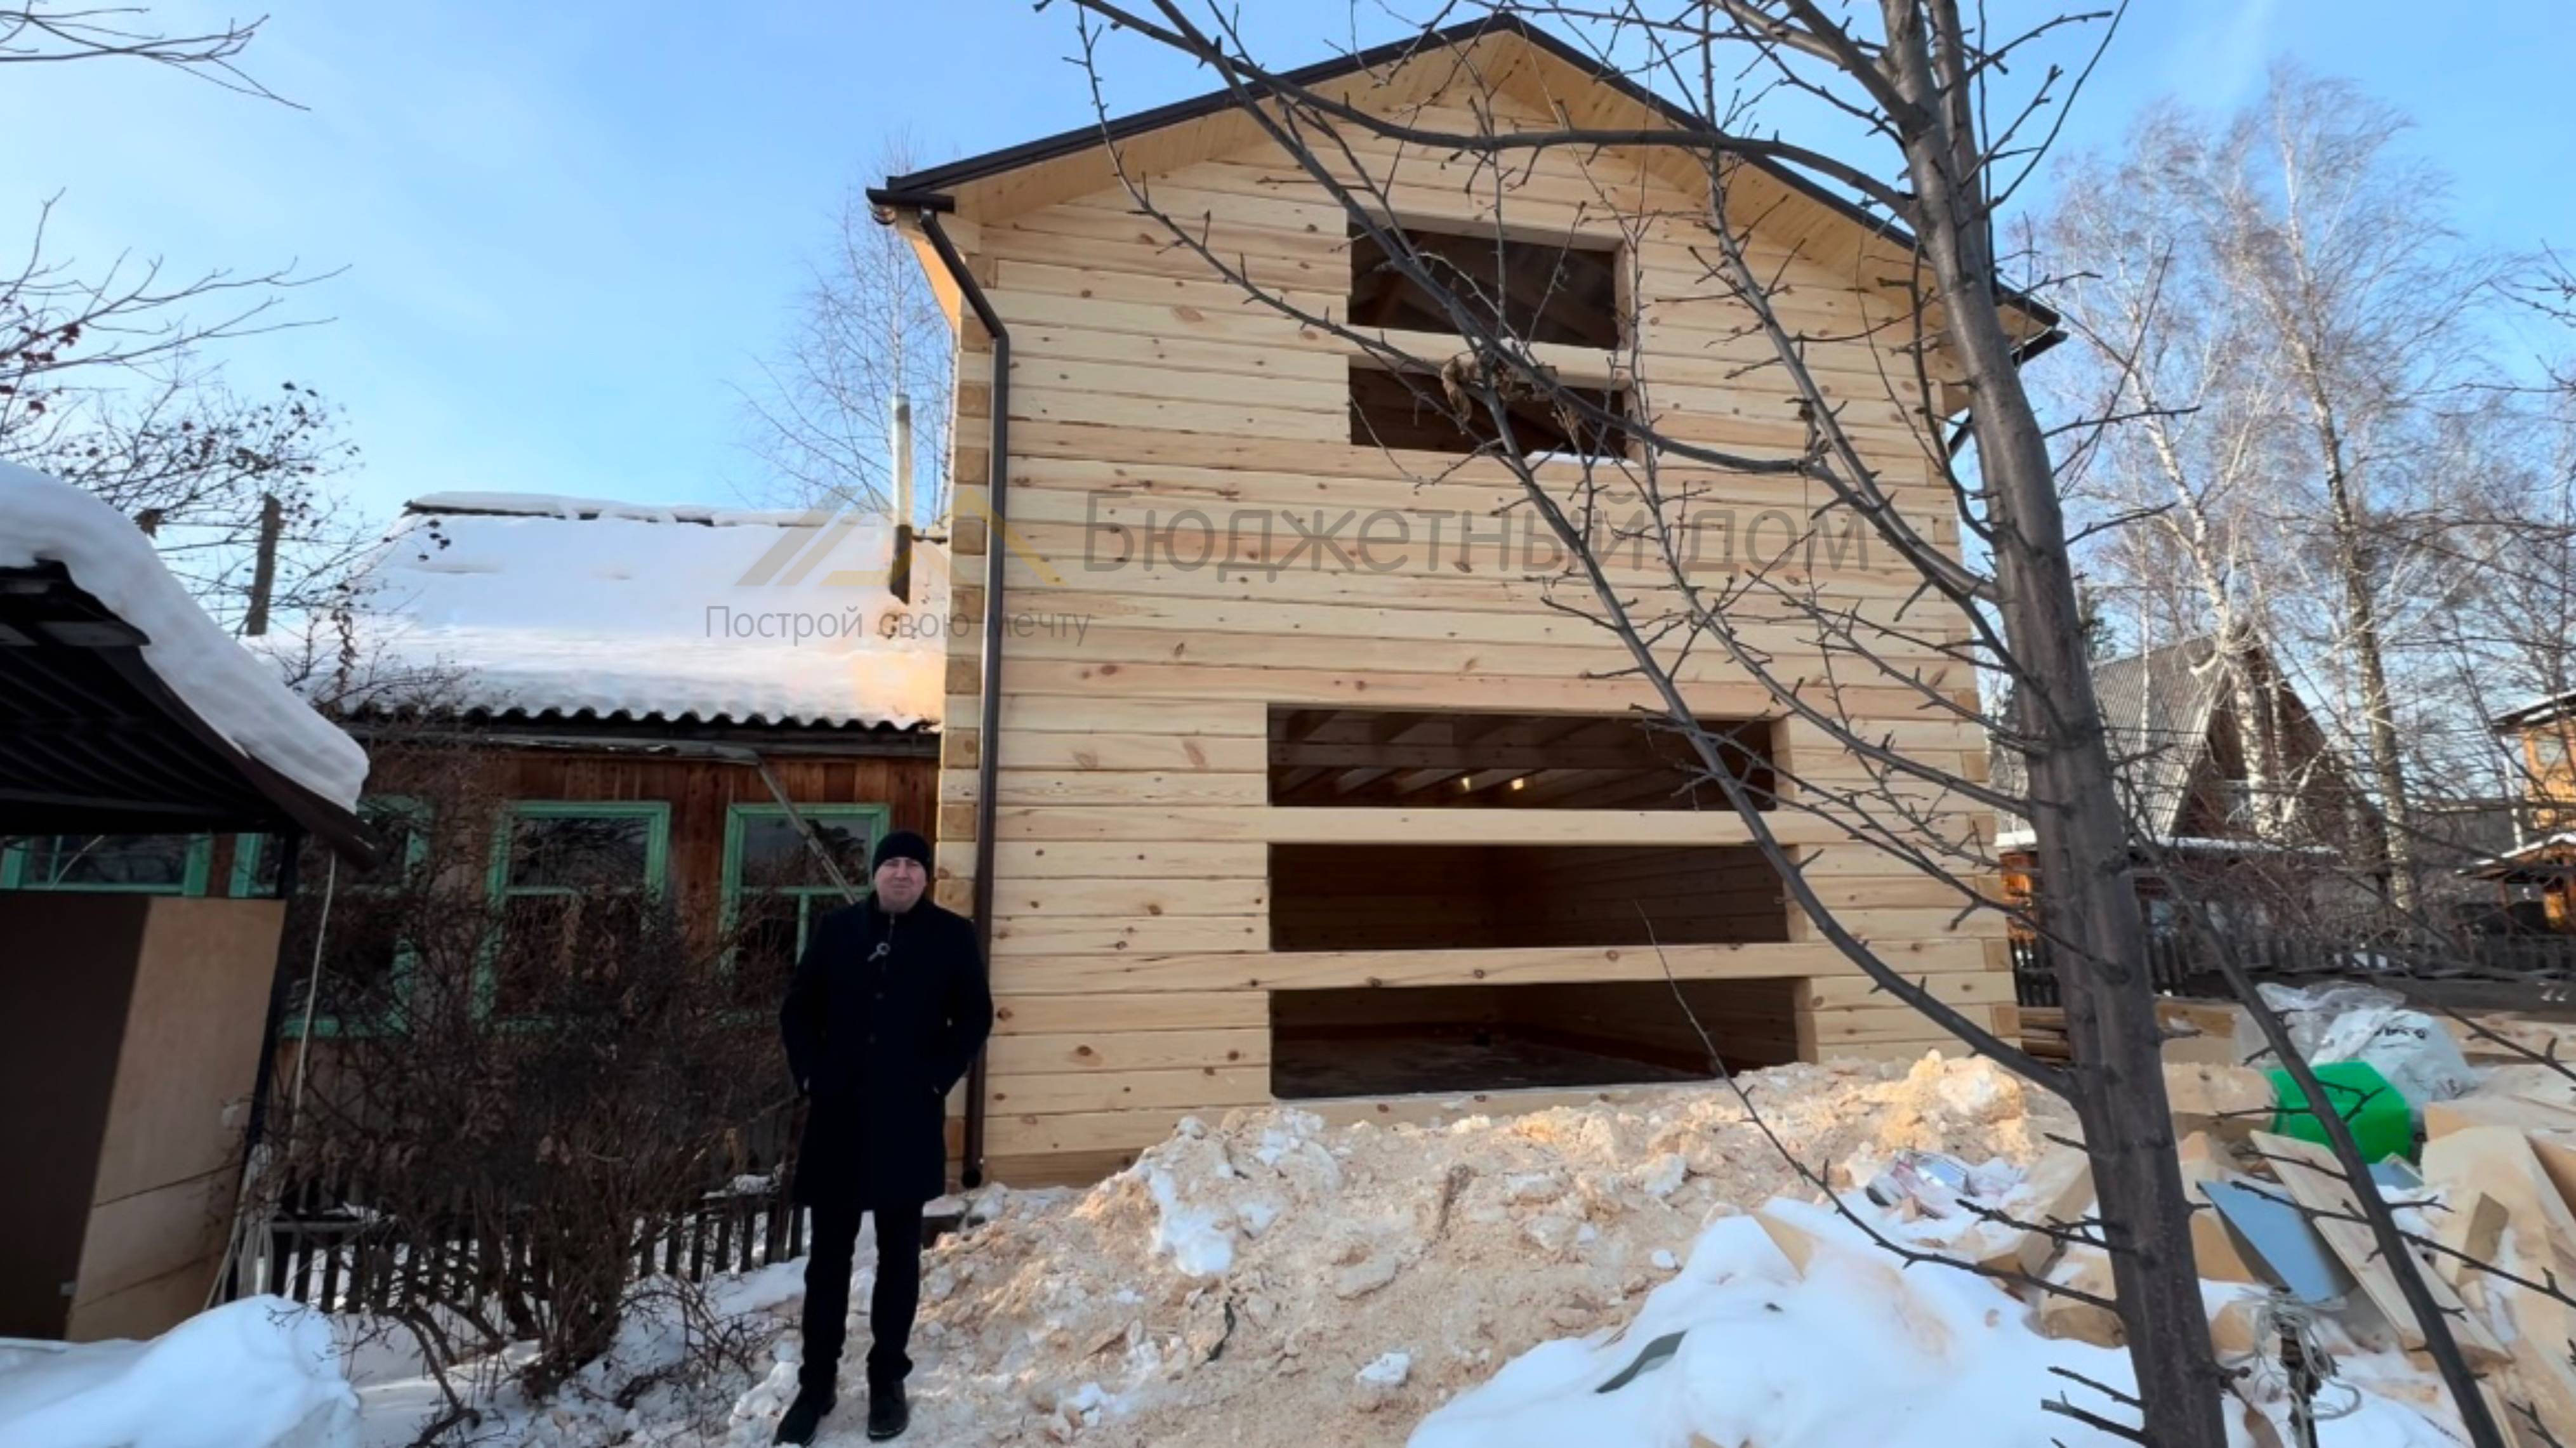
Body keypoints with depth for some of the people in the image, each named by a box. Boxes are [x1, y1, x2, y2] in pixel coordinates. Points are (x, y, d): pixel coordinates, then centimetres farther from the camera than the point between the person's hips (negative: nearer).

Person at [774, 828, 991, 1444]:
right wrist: (809, 1076, -3)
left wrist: (937, 1080, -9)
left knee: (898, 1252, 10)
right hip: (836, 1114, 2)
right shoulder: (837, 928, 3)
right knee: (828, 1252, 11)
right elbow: (798, 1009, 8)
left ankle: (888, 1379, 24)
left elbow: (975, 1017, 0)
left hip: (908, 1118, -1)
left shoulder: (951, 935, -2)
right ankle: (816, 1381, 25)